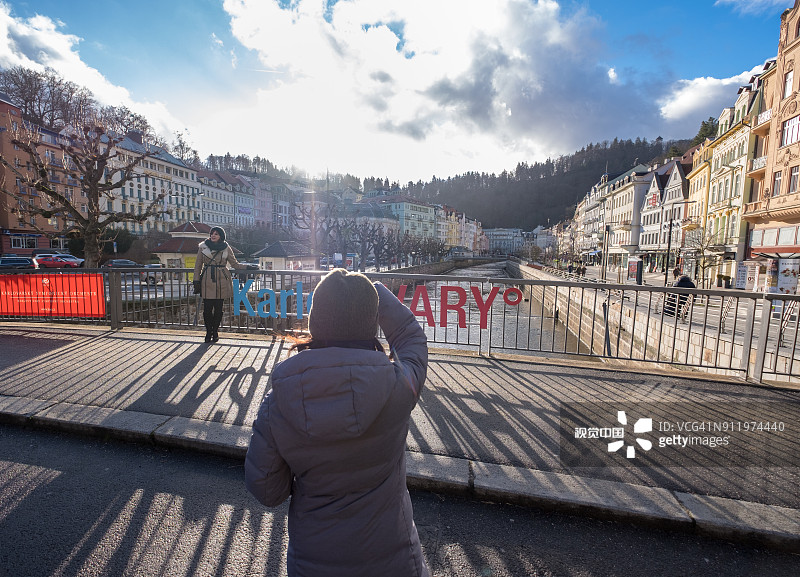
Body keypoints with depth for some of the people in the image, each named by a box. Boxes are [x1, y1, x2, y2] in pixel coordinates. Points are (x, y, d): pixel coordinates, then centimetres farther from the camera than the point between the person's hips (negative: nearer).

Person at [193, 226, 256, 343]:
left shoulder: (226, 248, 5)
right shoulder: (203, 246, 5)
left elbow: (235, 264, 11)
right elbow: (198, 265, 8)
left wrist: (248, 267, 0)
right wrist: (196, 281, 3)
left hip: (221, 281, 0)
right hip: (207, 281, 0)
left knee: (218, 308, 4)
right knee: (207, 308, -1)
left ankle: (215, 332, 20)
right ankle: (209, 332, 17)